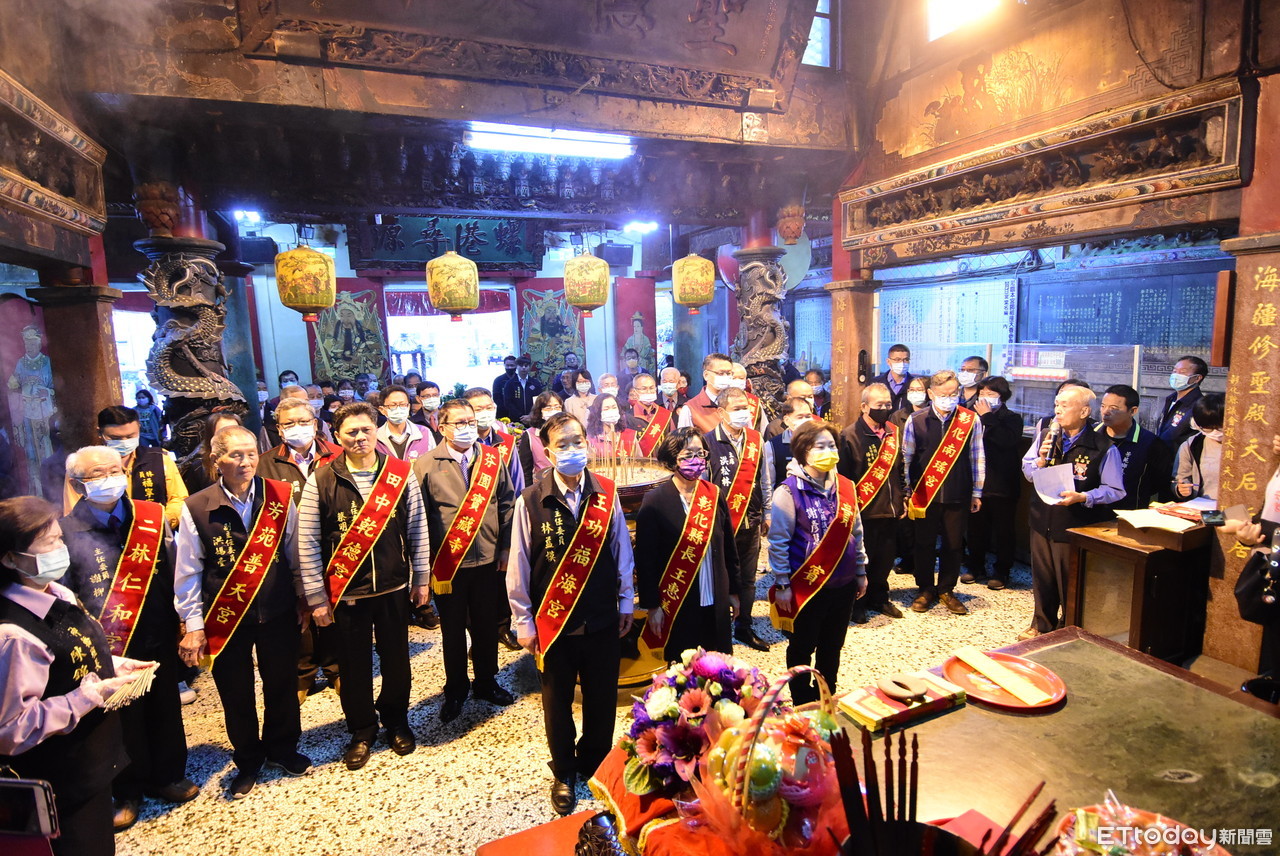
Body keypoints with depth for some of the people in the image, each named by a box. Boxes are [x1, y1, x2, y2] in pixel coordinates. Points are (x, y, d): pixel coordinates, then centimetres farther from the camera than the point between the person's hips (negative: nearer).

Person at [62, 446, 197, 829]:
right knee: (122, 716, 14)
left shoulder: (152, 517, -2)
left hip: (158, 636, 2)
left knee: (164, 707, 16)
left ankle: (167, 776, 39)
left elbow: (174, 572, 3)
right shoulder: (67, 532, -9)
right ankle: (128, 792, 36)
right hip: (108, 645, -2)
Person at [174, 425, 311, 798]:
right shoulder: (196, 507, -10)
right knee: (236, 695, 16)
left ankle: (282, 748, 42)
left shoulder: (280, 496, -6)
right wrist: (193, 625, -3)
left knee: (281, 684, 17)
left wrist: (304, 600, 8)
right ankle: (248, 761, 39)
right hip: (225, 619, -1)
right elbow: (187, 571, -4)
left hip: (277, 613, 1)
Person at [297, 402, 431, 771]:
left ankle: (396, 720, 39)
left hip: (394, 587, 1)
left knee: (396, 658, 15)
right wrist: (316, 596, -5)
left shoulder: (401, 474, -4)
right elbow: (307, 542, -5)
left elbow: (417, 530, 2)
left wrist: (421, 578, 3)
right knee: (354, 664, 13)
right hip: (345, 591, -1)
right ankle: (361, 730, 35)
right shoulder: (321, 480, -7)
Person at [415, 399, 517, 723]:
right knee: (452, 630, 13)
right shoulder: (426, 465, -5)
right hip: (447, 563, -2)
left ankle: (486, 683, 35)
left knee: (486, 625, 15)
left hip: (488, 559, 2)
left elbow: (507, 505, 6)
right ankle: (455, 690, 32)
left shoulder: (493, 460, 2)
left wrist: (506, 547, 2)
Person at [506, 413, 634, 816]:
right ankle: (563, 774, 42)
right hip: (554, 621, -1)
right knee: (557, 702, 18)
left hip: (603, 620, 2)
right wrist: (524, 620, -3)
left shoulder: (607, 494, -7)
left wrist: (626, 602, 7)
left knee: (603, 699, 17)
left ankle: (595, 764, 43)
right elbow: (519, 565, -7)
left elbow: (622, 551, 3)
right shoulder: (531, 501, -14)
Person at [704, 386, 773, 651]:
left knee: (747, 579, 15)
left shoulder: (756, 440, 4)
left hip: (751, 521, 4)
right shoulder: (709, 441, -11)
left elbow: (765, 478, 13)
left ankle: (744, 628, 32)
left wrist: (767, 512, 15)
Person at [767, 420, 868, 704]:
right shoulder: (789, 491, -16)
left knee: (832, 646, 20)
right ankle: (802, 704, 32)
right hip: (806, 586, -5)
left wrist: (861, 572, 13)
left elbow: (856, 533, 11)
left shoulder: (845, 487, 1)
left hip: (843, 584, 5)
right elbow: (778, 542, -13)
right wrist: (782, 585, -12)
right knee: (802, 648, 12)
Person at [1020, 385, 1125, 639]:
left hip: (1076, 527, -5)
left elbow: (1114, 490, -12)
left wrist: (1082, 497, -25)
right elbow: (1027, 471, 7)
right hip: (1043, 521, 5)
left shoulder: (1103, 447, -12)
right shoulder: (1045, 435, 3)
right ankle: (1042, 625, 37)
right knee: (1042, 578, 18)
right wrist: (1041, 459, -12)